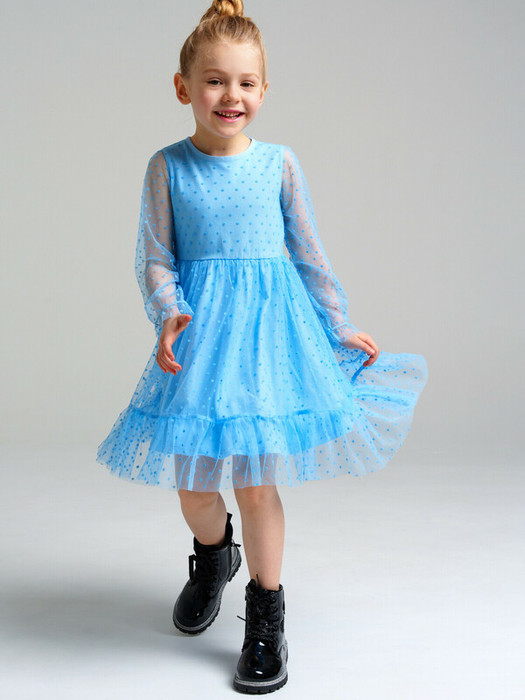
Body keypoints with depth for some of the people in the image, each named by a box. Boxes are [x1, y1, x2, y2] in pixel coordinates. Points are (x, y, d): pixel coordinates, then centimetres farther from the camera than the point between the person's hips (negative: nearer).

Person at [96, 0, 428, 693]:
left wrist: (340, 327, 13)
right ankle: (212, 555, 42)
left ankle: (266, 616, 17)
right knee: (192, 480, 6)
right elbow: (155, 258, 2)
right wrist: (169, 314, -16)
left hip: (269, 325, 0)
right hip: (200, 331, 1)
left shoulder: (279, 162, 4)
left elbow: (308, 253, 10)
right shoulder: (168, 167, 2)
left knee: (255, 475, -1)